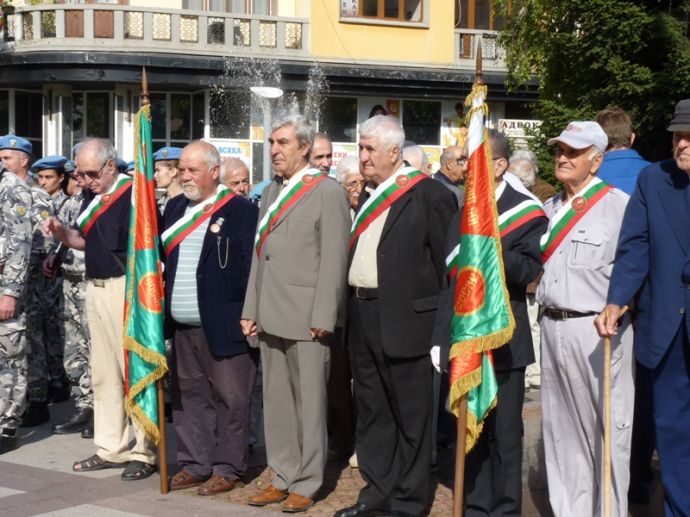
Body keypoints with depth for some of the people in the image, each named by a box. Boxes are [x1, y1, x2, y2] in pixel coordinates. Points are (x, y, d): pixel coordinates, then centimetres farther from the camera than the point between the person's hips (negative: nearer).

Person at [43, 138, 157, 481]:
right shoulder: (92, 198, 12)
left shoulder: (136, 195, -12)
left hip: (126, 289, -8)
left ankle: (144, 452, 4)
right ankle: (111, 448, 23)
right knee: (103, 372, 13)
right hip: (96, 289, 8)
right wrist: (61, 231, 3)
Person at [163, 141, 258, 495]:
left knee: (228, 399, 1)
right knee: (189, 396, 13)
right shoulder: (176, 207, 12)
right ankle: (194, 464, 23)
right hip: (183, 327, 7)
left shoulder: (240, 211, -9)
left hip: (222, 325, -7)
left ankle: (227, 469, 11)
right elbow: (162, 256, 17)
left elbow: (250, 266, -12)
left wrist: (248, 316, -16)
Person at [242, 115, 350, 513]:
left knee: (309, 403, 1)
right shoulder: (272, 192, 17)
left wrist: (323, 319, -16)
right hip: (272, 317, 7)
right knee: (277, 402, 12)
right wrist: (252, 310, 13)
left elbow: (334, 260, -12)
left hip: (306, 319, -7)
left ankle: (306, 484, 10)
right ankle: (284, 477, 22)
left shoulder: (328, 192, -7)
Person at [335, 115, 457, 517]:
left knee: (410, 413, 2)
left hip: (404, 318, -8)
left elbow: (445, 261, -12)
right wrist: (352, 310, 11)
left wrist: (438, 316, -12)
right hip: (363, 317, 8)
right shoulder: (368, 195, 14)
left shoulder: (430, 195, -10)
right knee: (372, 409, 15)